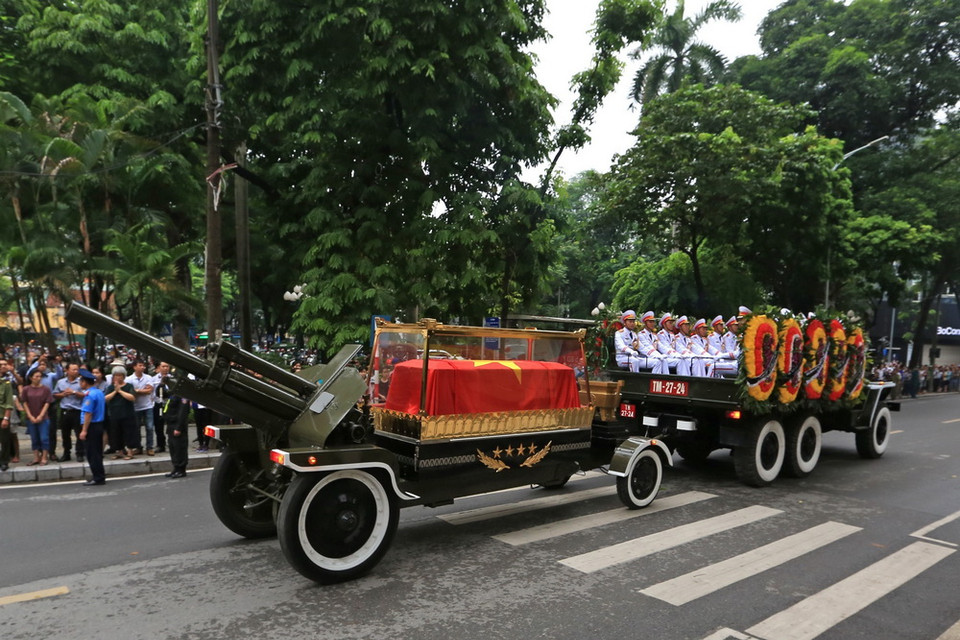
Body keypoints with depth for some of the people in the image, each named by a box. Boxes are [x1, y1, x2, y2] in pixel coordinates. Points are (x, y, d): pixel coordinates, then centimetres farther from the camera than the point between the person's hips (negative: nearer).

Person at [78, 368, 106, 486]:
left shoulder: (89, 395, -18)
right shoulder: (99, 392, 11)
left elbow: (88, 413, -21)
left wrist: (84, 430, -20)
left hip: (92, 426, -9)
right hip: (99, 425, 9)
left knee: (92, 453, -2)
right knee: (97, 452, 16)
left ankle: (98, 478, 2)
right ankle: (99, 475, 23)